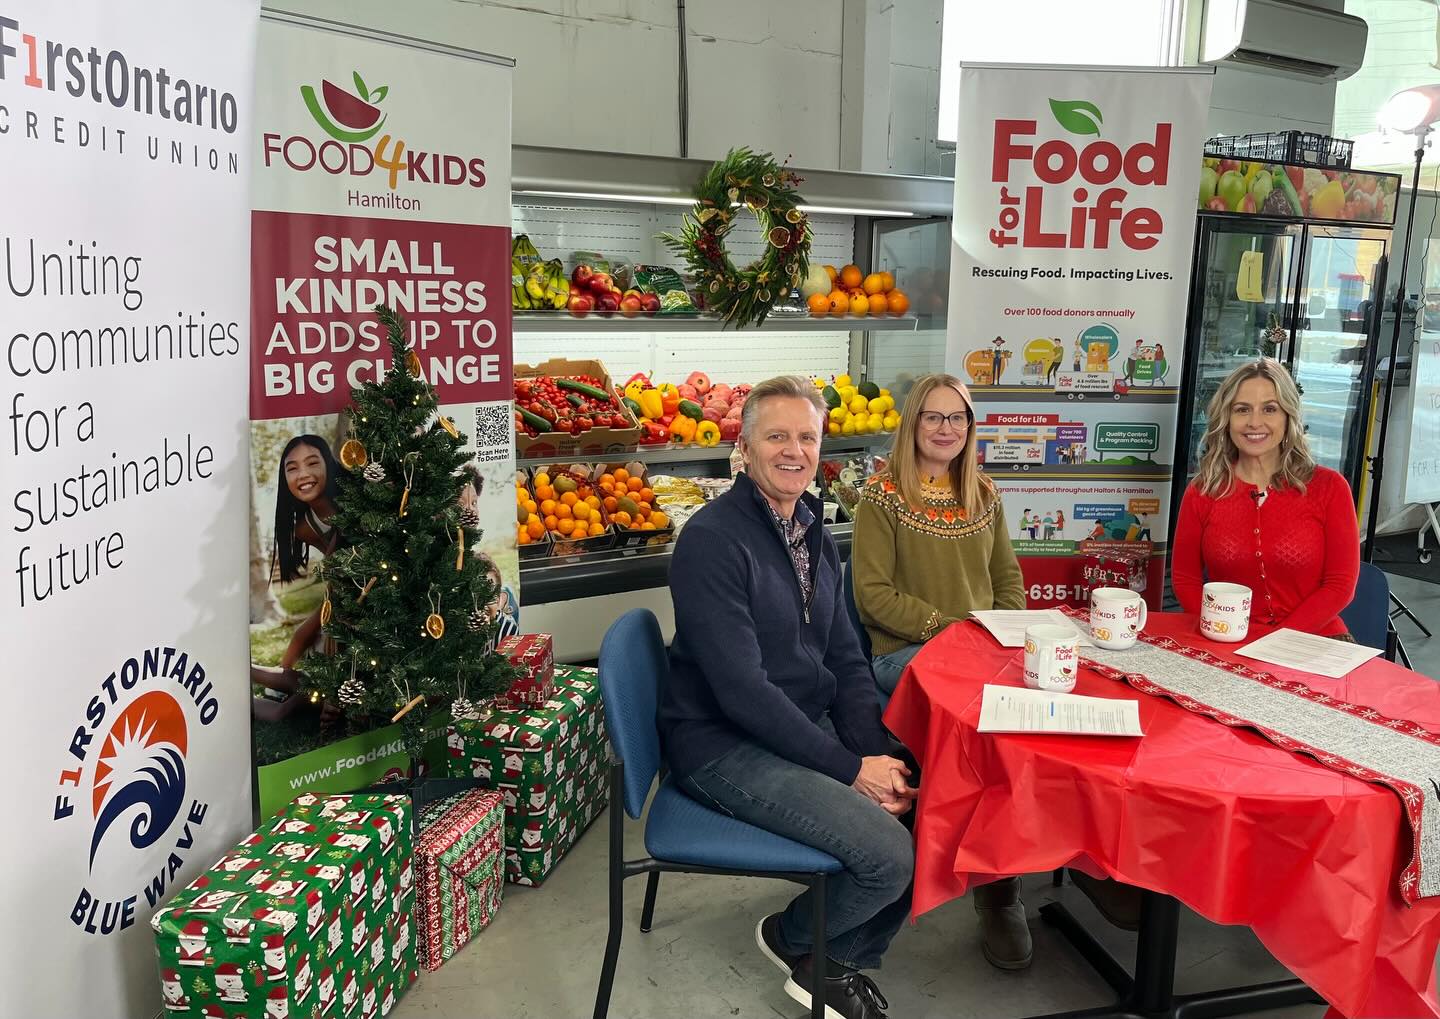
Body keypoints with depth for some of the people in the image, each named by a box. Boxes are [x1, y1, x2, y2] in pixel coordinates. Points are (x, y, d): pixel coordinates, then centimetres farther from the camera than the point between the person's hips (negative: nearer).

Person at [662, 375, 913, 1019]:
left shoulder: (815, 535, 10)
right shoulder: (713, 538, -18)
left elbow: (845, 659, 9)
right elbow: (741, 689, -23)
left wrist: (875, 753, -8)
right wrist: (850, 769, -20)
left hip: (807, 729, 9)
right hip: (723, 745, -8)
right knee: (888, 854, -20)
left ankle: (841, 957, 17)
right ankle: (795, 939, 12)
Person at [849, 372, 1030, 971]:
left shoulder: (984, 496, 16)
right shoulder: (882, 496, -1)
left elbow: (1009, 580, 22)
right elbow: (873, 594, -7)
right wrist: (946, 626, -16)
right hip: (903, 653, -5)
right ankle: (999, 890, -17)